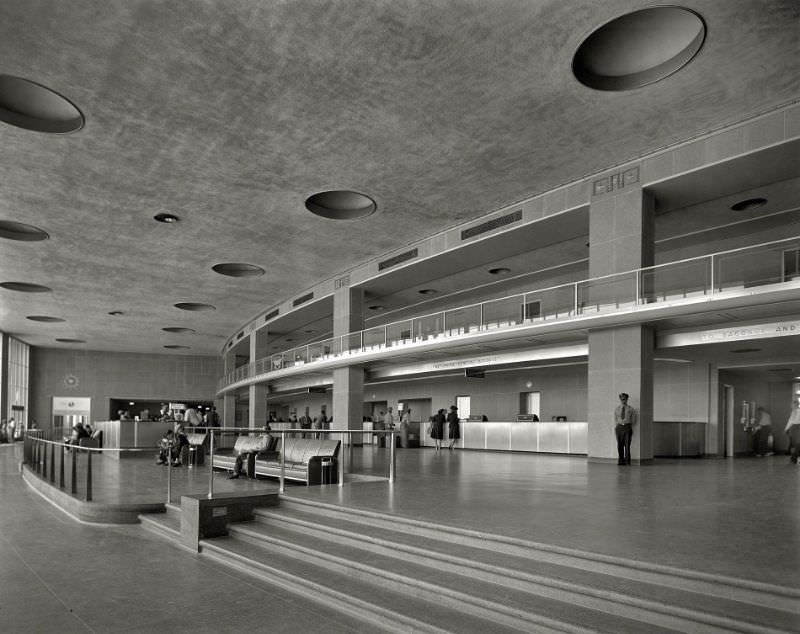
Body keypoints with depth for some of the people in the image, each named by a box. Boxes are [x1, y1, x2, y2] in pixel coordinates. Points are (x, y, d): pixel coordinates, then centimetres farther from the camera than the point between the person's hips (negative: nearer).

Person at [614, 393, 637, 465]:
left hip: (627, 427, -2)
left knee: (627, 445, -6)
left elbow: (633, 421, 9)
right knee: (620, 445, 2)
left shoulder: (630, 409, 5)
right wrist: (615, 429, 6)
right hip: (619, 427, 2)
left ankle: (627, 461, 1)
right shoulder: (617, 409, 11)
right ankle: (621, 460, 10)